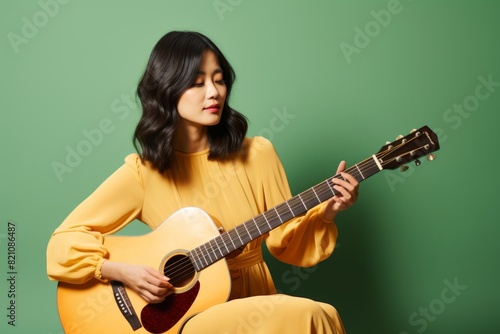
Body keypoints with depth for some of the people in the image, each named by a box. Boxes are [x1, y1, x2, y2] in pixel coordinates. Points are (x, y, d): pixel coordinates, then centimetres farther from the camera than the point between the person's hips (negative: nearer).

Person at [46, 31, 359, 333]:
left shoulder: (257, 153, 2)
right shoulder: (143, 171, -5)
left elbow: (286, 241, 6)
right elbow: (64, 242, -3)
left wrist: (325, 213, -12)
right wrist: (120, 271, -18)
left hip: (258, 302, 4)